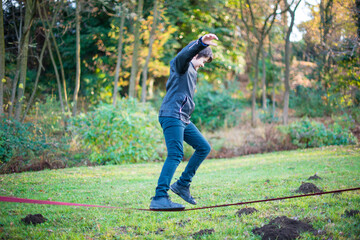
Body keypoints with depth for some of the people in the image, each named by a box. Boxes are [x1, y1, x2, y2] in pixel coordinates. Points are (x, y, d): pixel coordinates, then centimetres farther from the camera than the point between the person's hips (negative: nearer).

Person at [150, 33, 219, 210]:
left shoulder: (192, 72, 28)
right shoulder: (181, 65, -2)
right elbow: (185, 54, -27)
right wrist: (201, 43, -43)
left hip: (183, 119, 10)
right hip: (171, 116, -10)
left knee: (204, 147, 11)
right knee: (175, 155, -19)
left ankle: (182, 184, 14)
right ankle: (159, 198, -24)